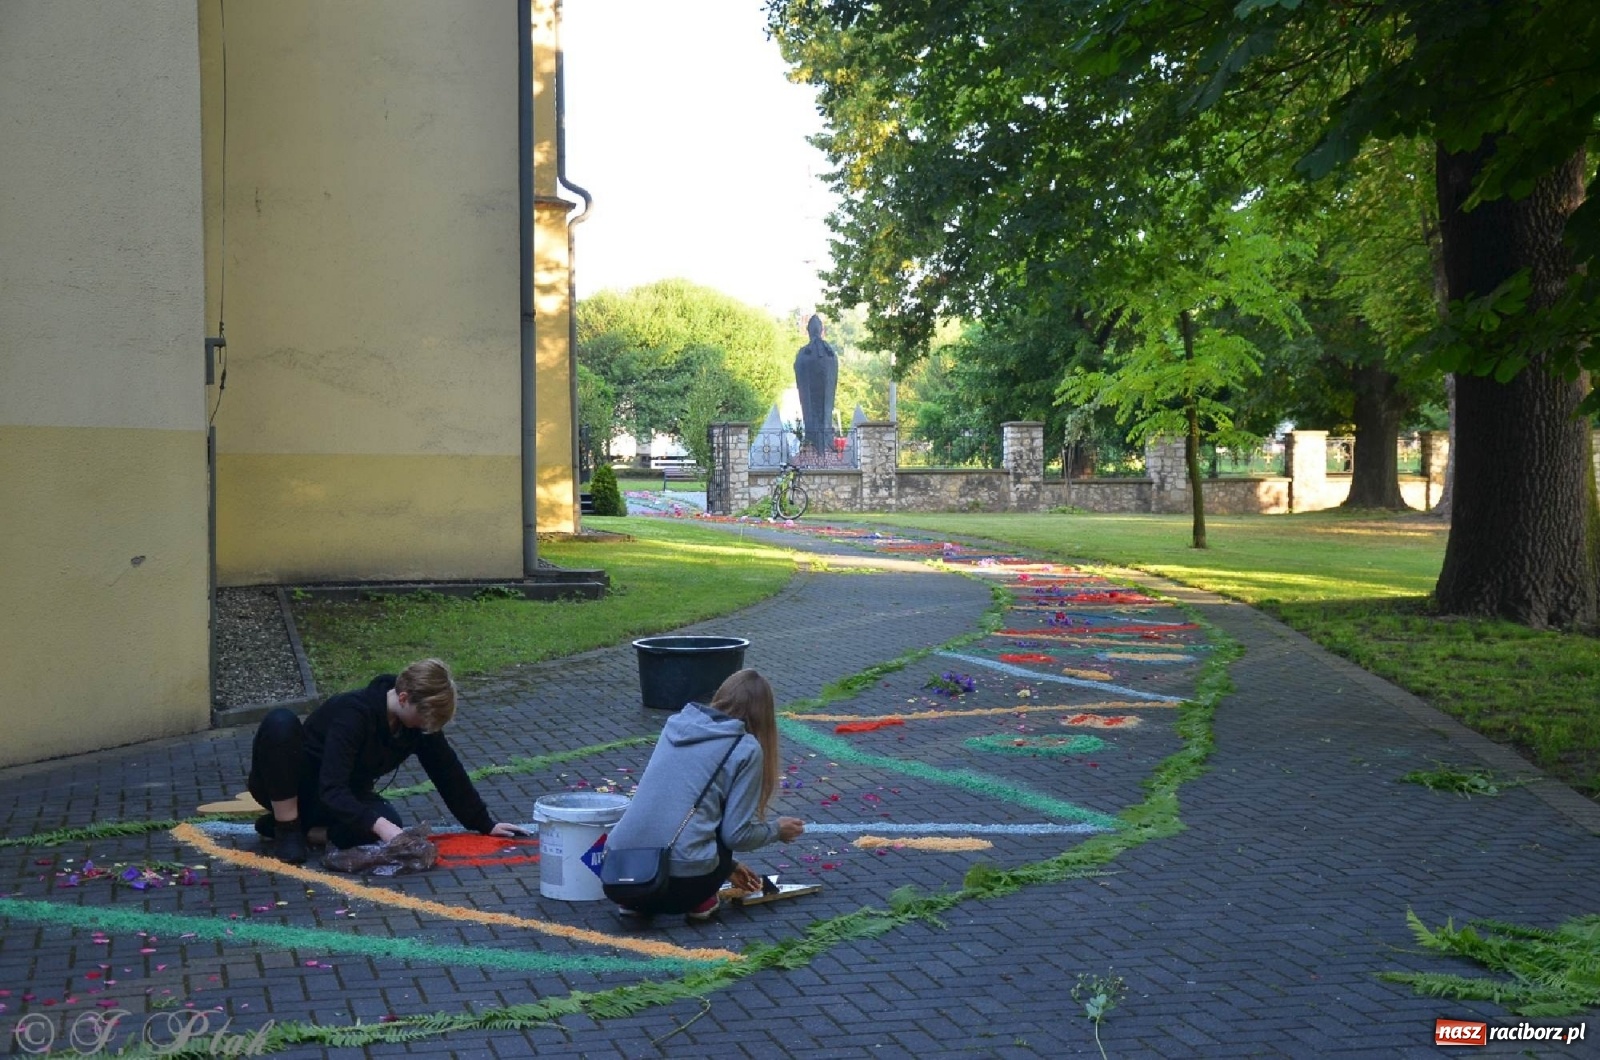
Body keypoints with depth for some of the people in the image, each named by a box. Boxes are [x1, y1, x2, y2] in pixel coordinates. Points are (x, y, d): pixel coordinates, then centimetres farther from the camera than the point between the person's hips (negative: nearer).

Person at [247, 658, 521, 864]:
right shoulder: (353, 713, -32)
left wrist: (485, 824, 4)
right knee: (281, 722, -37)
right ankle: (287, 827, -20)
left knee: (390, 825, -28)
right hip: (286, 786, -6)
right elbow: (331, 790, -39)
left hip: (346, 794, 6)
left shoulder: (421, 720, -10)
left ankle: (302, 821, -2)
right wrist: (379, 824, -50)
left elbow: (449, 773, 1)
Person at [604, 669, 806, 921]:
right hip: (681, 882, -5)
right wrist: (777, 830, 21)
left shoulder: (676, 724, 18)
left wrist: (726, 866, 39)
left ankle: (634, 900, 15)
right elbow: (737, 834, -1)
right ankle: (701, 900, 12)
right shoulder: (746, 748, 0)